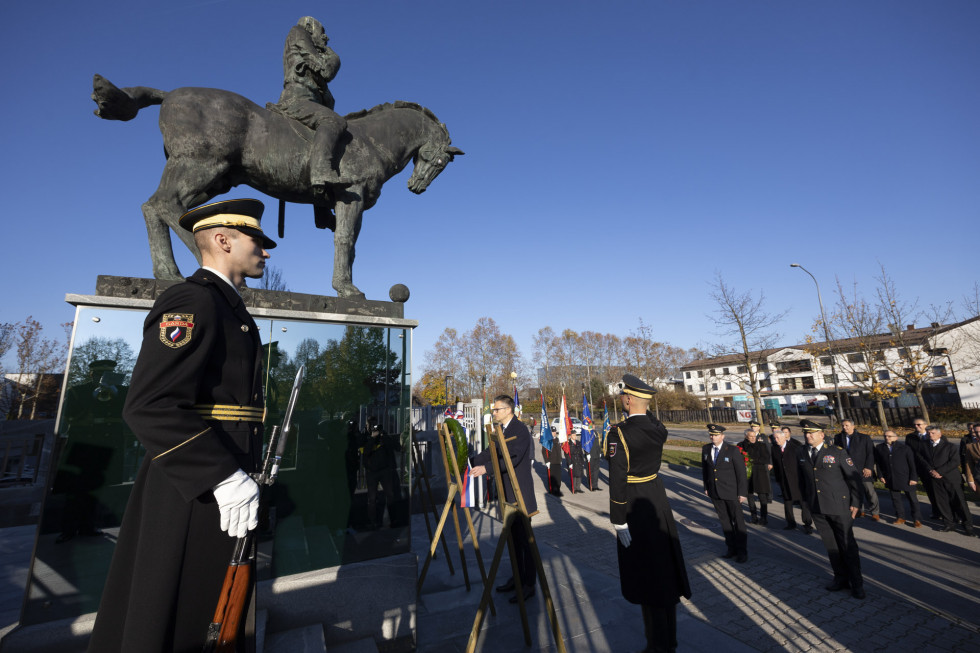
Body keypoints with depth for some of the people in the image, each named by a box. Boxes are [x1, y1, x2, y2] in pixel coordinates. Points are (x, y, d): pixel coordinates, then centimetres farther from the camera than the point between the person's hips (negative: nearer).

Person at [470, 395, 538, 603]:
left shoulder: (520, 430, -18)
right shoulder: (501, 430, 11)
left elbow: (513, 458, -28)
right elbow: (490, 452, 11)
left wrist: (486, 468, -34)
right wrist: (470, 462, -1)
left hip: (520, 493, -9)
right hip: (507, 493, 9)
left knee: (524, 537, 2)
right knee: (513, 536, 18)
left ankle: (529, 585, 14)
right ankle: (518, 577, 32)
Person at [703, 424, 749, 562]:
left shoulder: (733, 450, -13)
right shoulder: (705, 449, 1)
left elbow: (741, 472, -10)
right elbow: (705, 469, 10)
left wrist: (742, 492, -10)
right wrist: (706, 487, 9)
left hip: (731, 493, -4)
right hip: (715, 493, 4)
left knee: (738, 521, 8)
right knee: (724, 521, 16)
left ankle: (742, 551, 24)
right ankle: (731, 548, 31)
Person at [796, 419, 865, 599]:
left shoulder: (837, 452, -8)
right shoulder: (801, 454, 3)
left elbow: (854, 476, -3)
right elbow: (802, 478, 12)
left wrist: (855, 502, -5)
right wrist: (806, 499, 10)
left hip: (839, 506, -3)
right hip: (817, 509, 4)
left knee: (848, 545, 6)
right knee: (830, 545, 14)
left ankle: (857, 584, 22)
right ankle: (841, 578, 29)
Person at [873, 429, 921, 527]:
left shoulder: (904, 448, -7)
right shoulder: (879, 448, 0)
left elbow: (912, 464, -4)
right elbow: (878, 463, 8)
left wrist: (913, 478, -8)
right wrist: (881, 475, 4)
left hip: (906, 478, -2)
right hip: (891, 479, 3)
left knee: (912, 498, 7)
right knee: (895, 498, 11)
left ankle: (916, 519, 19)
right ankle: (900, 517, 23)